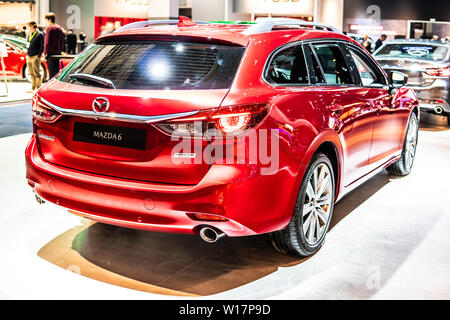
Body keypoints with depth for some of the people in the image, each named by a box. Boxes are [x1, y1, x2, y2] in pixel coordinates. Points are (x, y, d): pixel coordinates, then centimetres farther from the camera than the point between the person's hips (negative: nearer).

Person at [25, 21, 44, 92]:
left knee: (37, 73, -5)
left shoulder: (40, 34, -6)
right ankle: (33, 88, 18)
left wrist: (38, 56, -13)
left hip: (35, 57, -8)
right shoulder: (29, 34, 17)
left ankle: (38, 88, 0)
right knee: (31, 73, 11)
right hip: (28, 57, 8)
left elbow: (42, 46, -10)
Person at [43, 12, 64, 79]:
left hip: (51, 53, -7)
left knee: (52, 71, -6)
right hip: (58, 53, 7)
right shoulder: (59, 28, 13)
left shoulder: (49, 28, -9)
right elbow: (62, 41, 17)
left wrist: (45, 52, -8)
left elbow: (47, 42, -12)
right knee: (57, 70, 13)